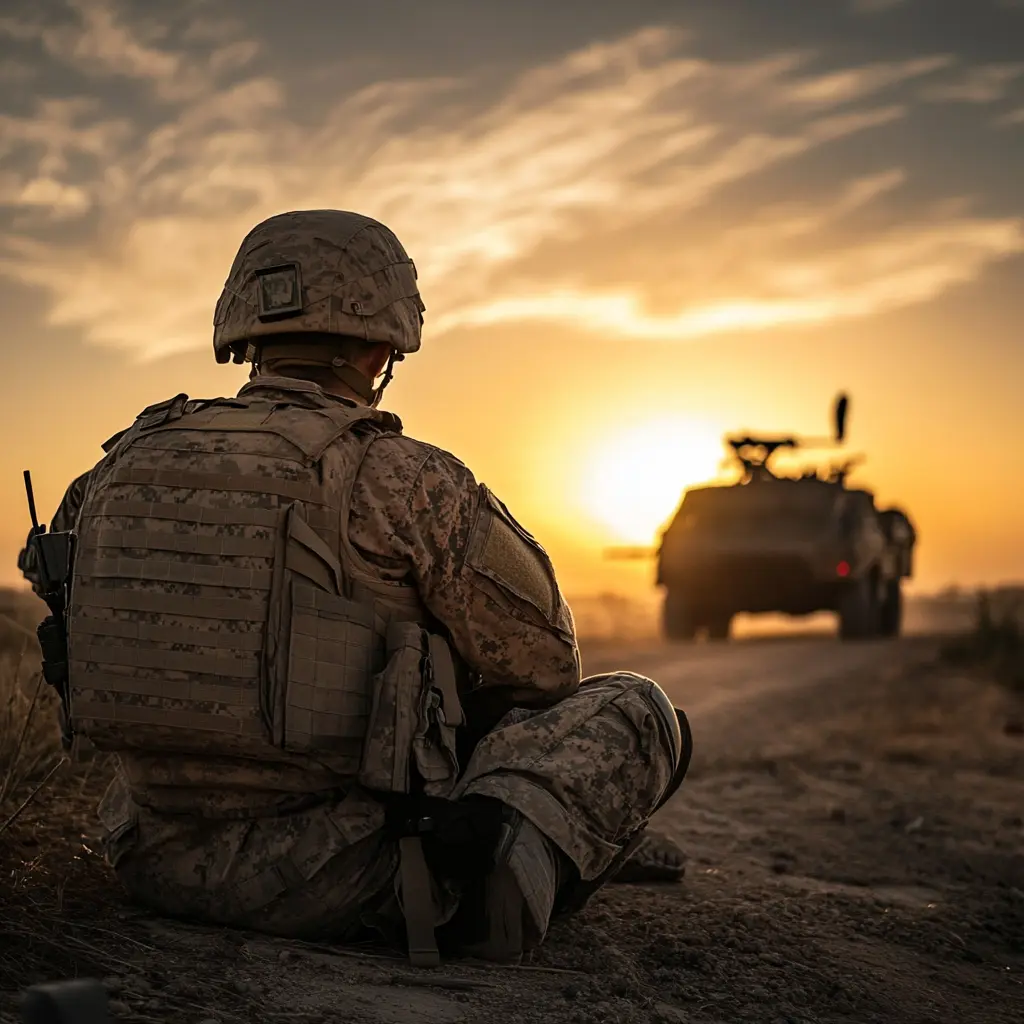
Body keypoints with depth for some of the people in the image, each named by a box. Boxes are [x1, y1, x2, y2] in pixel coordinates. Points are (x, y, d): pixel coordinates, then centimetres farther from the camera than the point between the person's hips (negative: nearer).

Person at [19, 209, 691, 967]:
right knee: (633, 713, 3)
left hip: (157, 863, 6)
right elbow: (543, 664, -4)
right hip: (326, 881, -6)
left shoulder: (125, 463, 4)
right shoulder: (402, 481, -13)